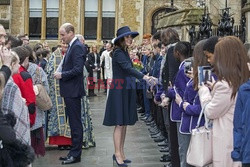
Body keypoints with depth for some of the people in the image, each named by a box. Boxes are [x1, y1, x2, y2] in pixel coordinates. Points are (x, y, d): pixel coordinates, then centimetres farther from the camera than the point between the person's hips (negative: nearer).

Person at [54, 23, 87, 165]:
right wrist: (61, 74, 7)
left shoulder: (77, 47, -15)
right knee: (74, 122, 14)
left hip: (73, 91, -10)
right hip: (70, 91, 10)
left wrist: (62, 75, -14)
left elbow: (78, 69, -23)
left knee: (75, 123, -3)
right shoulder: (72, 46, 15)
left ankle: (76, 154, 4)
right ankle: (74, 152, 22)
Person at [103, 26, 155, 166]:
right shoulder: (118, 52, -12)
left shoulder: (125, 52, 14)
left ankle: (121, 153, 17)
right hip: (119, 90, -9)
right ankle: (117, 154, 2)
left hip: (127, 91, 9)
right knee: (120, 123, -5)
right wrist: (143, 76, -36)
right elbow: (128, 68, -26)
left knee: (124, 123, 10)